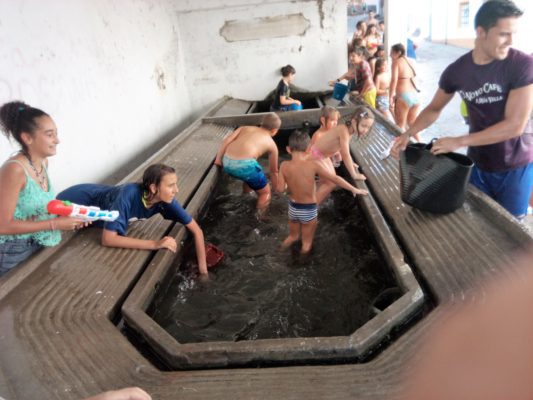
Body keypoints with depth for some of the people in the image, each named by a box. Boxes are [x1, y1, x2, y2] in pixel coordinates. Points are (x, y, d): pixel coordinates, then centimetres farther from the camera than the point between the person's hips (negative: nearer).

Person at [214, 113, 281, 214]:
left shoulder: (245, 128, 27)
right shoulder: (272, 144, 22)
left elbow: (227, 140, 9)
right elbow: (274, 171, 31)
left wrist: (218, 159, 10)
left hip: (227, 163, 6)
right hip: (245, 164, -5)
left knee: (250, 178, 37)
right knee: (265, 193, 19)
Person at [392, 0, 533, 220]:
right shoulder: (457, 70, -8)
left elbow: (515, 125, -24)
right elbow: (434, 109, 6)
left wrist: (458, 141, -26)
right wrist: (408, 134, -11)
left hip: (515, 165, -3)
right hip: (478, 163, 3)